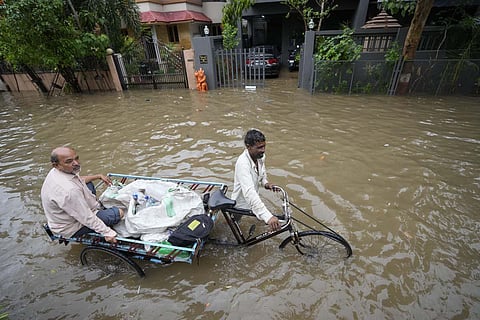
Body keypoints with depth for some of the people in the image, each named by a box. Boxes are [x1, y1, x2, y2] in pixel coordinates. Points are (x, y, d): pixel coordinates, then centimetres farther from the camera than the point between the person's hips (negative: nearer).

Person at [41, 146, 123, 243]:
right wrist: (107, 232, -25)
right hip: (72, 228, -9)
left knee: (89, 184, 18)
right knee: (118, 213, -17)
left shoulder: (56, 172, -11)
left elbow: (80, 179, 13)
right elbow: (87, 218, -32)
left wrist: (99, 176, 11)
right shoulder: (68, 191, -40)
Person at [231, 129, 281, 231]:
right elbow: (249, 192, -47)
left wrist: (265, 182, -10)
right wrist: (268, 216, -55)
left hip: (253, 201, 7)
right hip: (241, 206, -7)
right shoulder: (243, 163, -36)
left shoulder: (261, 156, -11)